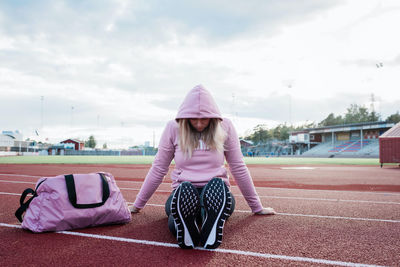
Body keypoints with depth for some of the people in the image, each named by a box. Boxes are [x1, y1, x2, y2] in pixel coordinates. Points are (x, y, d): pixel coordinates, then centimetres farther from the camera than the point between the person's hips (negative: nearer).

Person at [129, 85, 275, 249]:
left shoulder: (225, 128, 1)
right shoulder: (173, 128, 0)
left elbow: (238, 168, 8)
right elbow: (158, 169, 7)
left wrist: (257, 207, 12)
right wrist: (137, 205, 10)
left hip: (216, 193, 1)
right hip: (182, 193, 0)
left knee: (217, 184, -38)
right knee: (185, 188, -38)